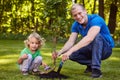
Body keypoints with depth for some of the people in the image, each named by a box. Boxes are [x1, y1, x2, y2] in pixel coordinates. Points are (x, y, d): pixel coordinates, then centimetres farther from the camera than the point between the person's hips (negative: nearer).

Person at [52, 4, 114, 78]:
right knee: (71, 54, -18)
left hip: (105, 49, -5)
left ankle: (96, 69, -31)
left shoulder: (96, 19, -26)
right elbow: (71, 42, -12)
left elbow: (89, 38, -42)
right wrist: (60, 52, -32)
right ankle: (90, 64, 5)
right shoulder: (76, 25, -4)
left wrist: (70, 51, -49)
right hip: (91, 50, 5)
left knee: (97, 36, -35)